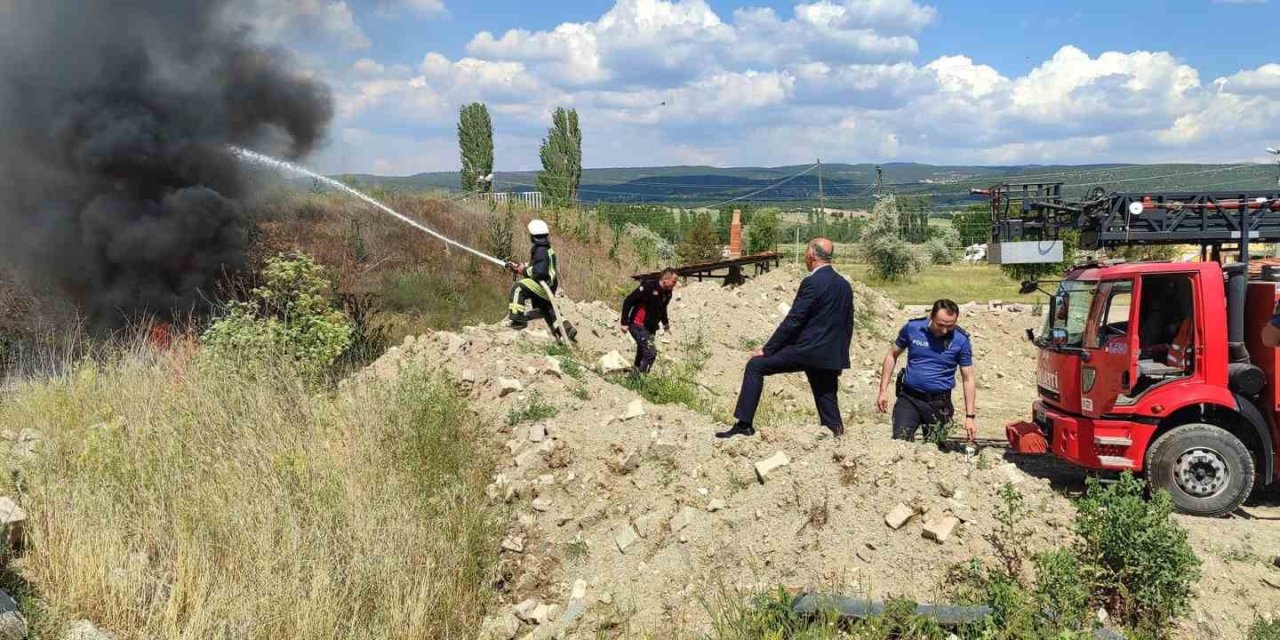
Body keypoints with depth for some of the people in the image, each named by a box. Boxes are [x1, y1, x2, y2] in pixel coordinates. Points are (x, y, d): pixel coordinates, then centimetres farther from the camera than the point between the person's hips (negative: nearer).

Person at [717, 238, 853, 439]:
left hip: (806, 350, -7)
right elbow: (848, 326, 18)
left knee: (755, 365, 1)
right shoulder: (845, 285, 13)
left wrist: (766, 349, -7)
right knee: (827, 404, 12)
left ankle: (744, 424, -2)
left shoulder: (812, 283, -12)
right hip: (831, 358, 8)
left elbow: (793, 322, -14)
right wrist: (839, 357, 25)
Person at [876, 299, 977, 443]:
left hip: (939, 404, 0)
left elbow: (968, 379, 0)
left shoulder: (961, 340, -6)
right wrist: (883, 391, 3)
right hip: (908, 399, 0)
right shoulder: (912, 327, -4)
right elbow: (892, 356, 9)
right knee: (900, 441, -18)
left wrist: (969, 417, -4)